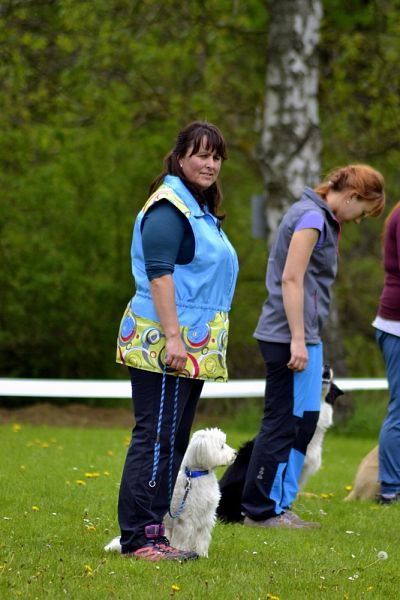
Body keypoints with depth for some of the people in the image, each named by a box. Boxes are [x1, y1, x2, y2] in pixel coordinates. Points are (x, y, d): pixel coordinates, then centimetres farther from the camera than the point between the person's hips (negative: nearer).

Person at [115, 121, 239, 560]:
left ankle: (151, 532, 15)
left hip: (192, 347, 10)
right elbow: (159, 272, -19)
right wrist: (172, 336, -25)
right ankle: (138, 537, -8)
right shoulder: (168, 206, -11)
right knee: (155, 438, -10)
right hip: (163, 345, -10)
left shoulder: (199, 209, 20)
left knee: (173, 441, 11)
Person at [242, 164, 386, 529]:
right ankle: (261, 510, 0)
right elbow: (291, 279, -19)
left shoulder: (315, 216, 18)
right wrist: (298, 340, -20)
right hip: (290, 335, -10)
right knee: (284, 422, -5)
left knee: (301, 423, 12)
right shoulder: (312, 218, -13)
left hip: (302, 335, 10)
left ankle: (278, 505, 16)